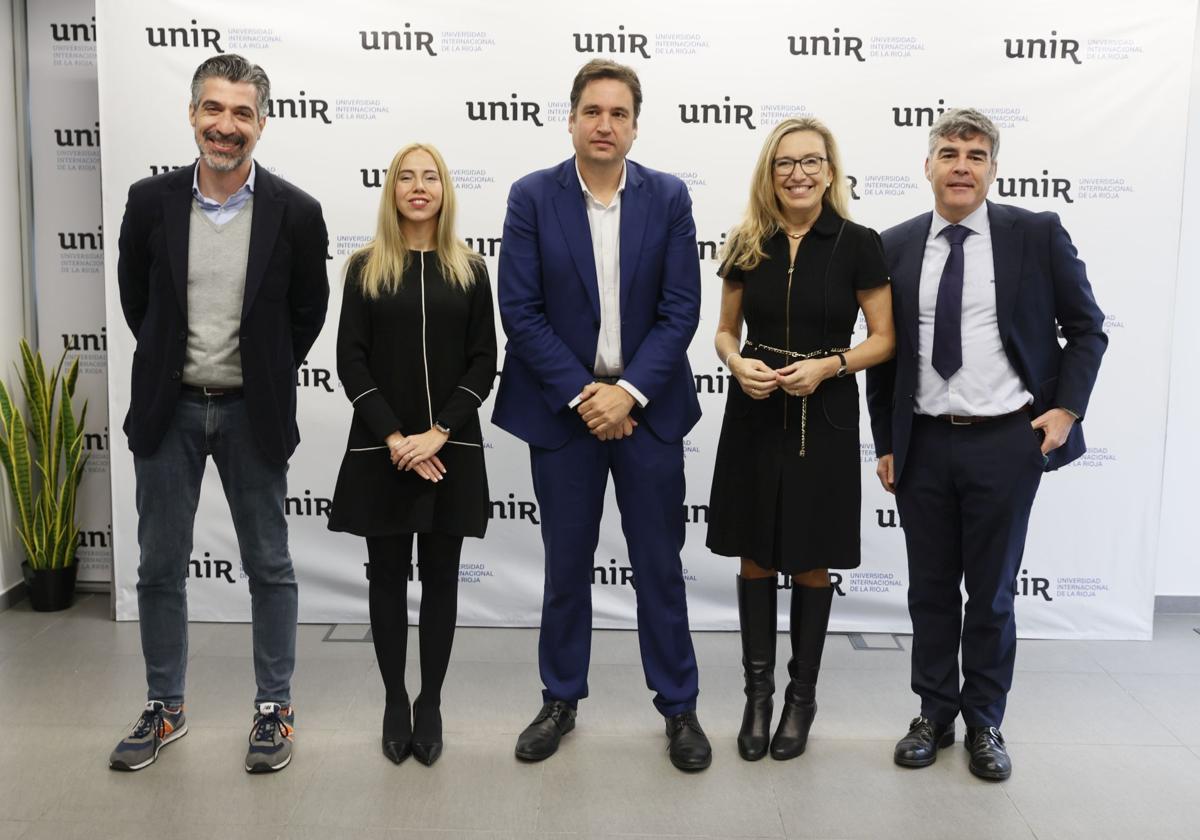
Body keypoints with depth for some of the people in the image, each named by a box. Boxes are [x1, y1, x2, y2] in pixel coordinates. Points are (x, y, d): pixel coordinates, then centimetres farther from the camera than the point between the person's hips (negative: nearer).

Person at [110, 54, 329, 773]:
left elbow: (309, 310, 4)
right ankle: (165, 709, 26)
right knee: (160, 569, 10)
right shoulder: (151, 200, -3)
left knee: (270, 567, 8)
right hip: (168, 409, 2)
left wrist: (268, 375, 8)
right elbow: (136, 298, 11)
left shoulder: (295, 212, -9)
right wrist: (170, 363, 13)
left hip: (252, 412, -2)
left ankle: (275, 707, 22)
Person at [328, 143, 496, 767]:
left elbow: (483, 363, 1)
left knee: (440, 577, 6)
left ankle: (431, 704, 19)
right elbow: (351, 361, -2)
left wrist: (438, 433, -12)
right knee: (387, 575, 7)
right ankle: (395, 701, 21)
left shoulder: (469, 270, 5)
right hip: (381, 450, 0)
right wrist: (394, 438, -13)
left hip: (451, 450, 0)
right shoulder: (364, 268, 3)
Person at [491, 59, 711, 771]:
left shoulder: (669, 197, 0)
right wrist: (581, 394, -13)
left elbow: (681, 308, -4)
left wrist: (629, 390, -13)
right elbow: (521, 310, -6)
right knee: (567, 565, 11)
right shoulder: (533, 197, -2)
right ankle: (562, 699, 28)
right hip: (563, 408, 0)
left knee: (660, 564, 8)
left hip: (647, 406, 1)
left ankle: (679, 705, 23)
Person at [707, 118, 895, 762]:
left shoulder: (858, 245, -4)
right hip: (754, 417, 2)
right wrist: (737, 363, -11)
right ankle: (758, 691, 23)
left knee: (812, 561, 7)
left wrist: (828, 365, -17)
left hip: (824, 419, -2)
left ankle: (802, 696, 23)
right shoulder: (747, 245, 4)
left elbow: (884, 339, -1)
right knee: (755, 557, 8)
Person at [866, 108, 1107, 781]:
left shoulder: (1037, 234, -2)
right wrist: (886, 442, 7)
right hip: (923, 445, 2)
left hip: (1007, 442, -2)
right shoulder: (896, 247, 4)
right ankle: (934, 715, 28)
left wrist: (1067, 408, -8)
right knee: (931, 589, 12)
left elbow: (1087, 328, 3)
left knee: (992, 592, 9)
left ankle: (985, 724, 26)